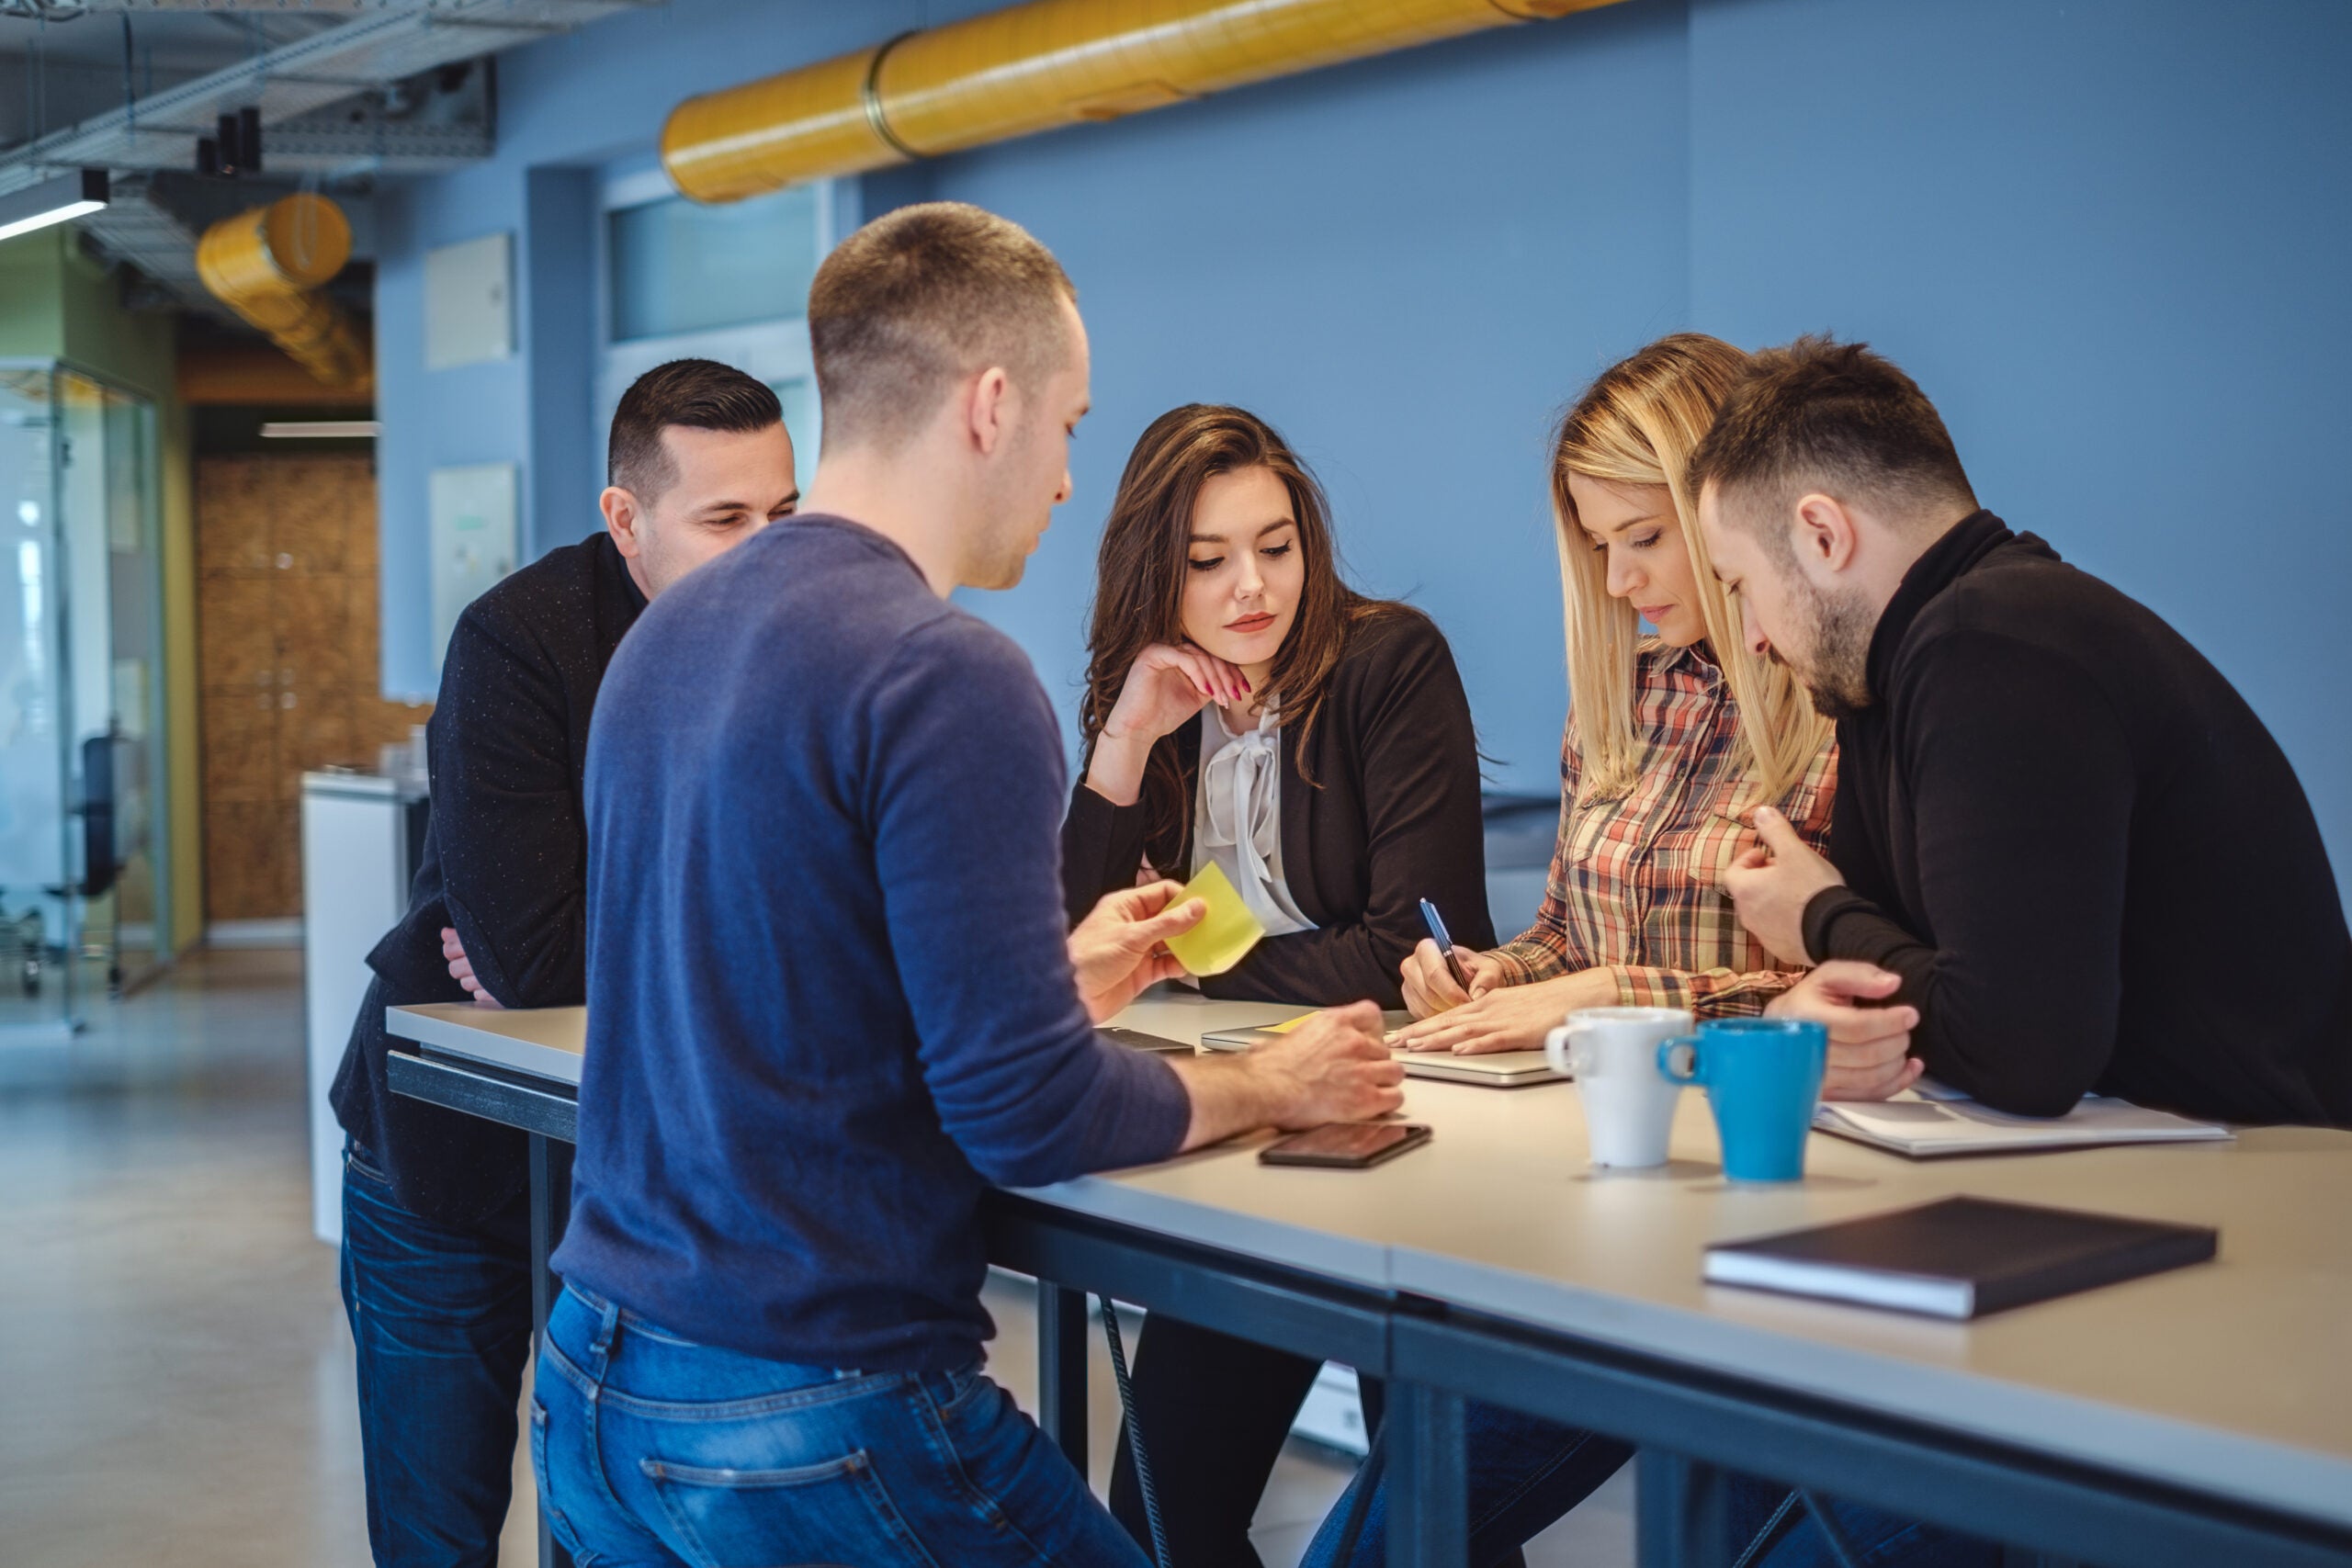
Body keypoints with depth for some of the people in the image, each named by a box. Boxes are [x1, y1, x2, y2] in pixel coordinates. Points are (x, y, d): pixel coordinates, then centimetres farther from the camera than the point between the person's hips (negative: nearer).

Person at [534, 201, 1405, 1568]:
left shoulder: (667, 639, 7)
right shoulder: (947, 675, -19)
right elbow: (1025, 1117, -19)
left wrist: (1059, 981, 22)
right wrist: (1270, 1086, -1)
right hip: (807, 1429, -8)